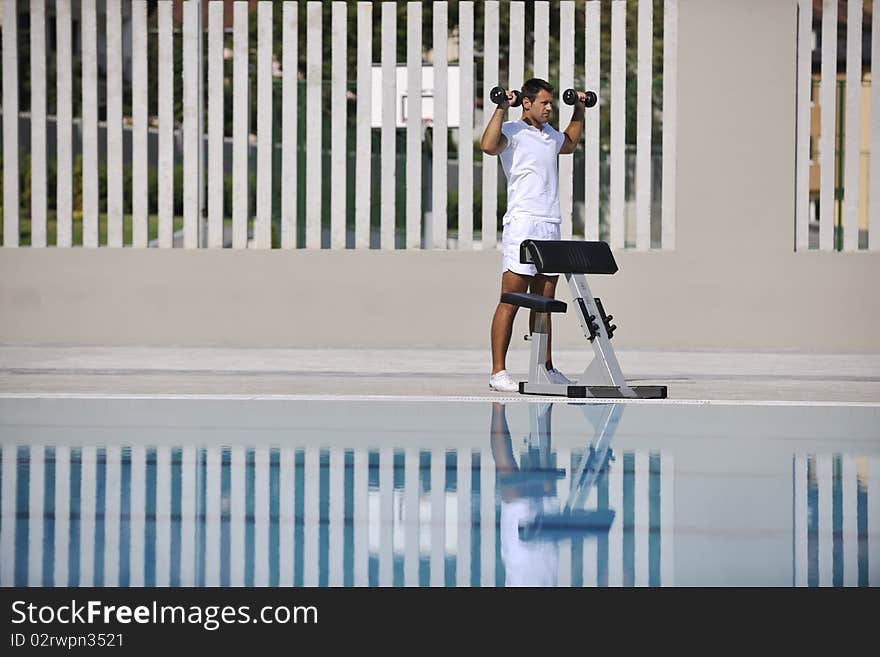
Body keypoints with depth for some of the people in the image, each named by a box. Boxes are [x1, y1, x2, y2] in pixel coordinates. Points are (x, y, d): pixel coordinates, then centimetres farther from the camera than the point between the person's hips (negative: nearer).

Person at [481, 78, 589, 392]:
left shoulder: (549, 133, 19)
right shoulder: (512, 131, -6)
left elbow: (570, 144, 41)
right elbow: (488, 145, -27)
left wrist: (579, 110, 34)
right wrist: (501, 108, -22)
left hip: (551, 225, 8)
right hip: (522, 224, -8)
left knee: (543, 303, 11)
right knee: (510, 302, -8)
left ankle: (546, 369, 17)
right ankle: (498, 372, -7)